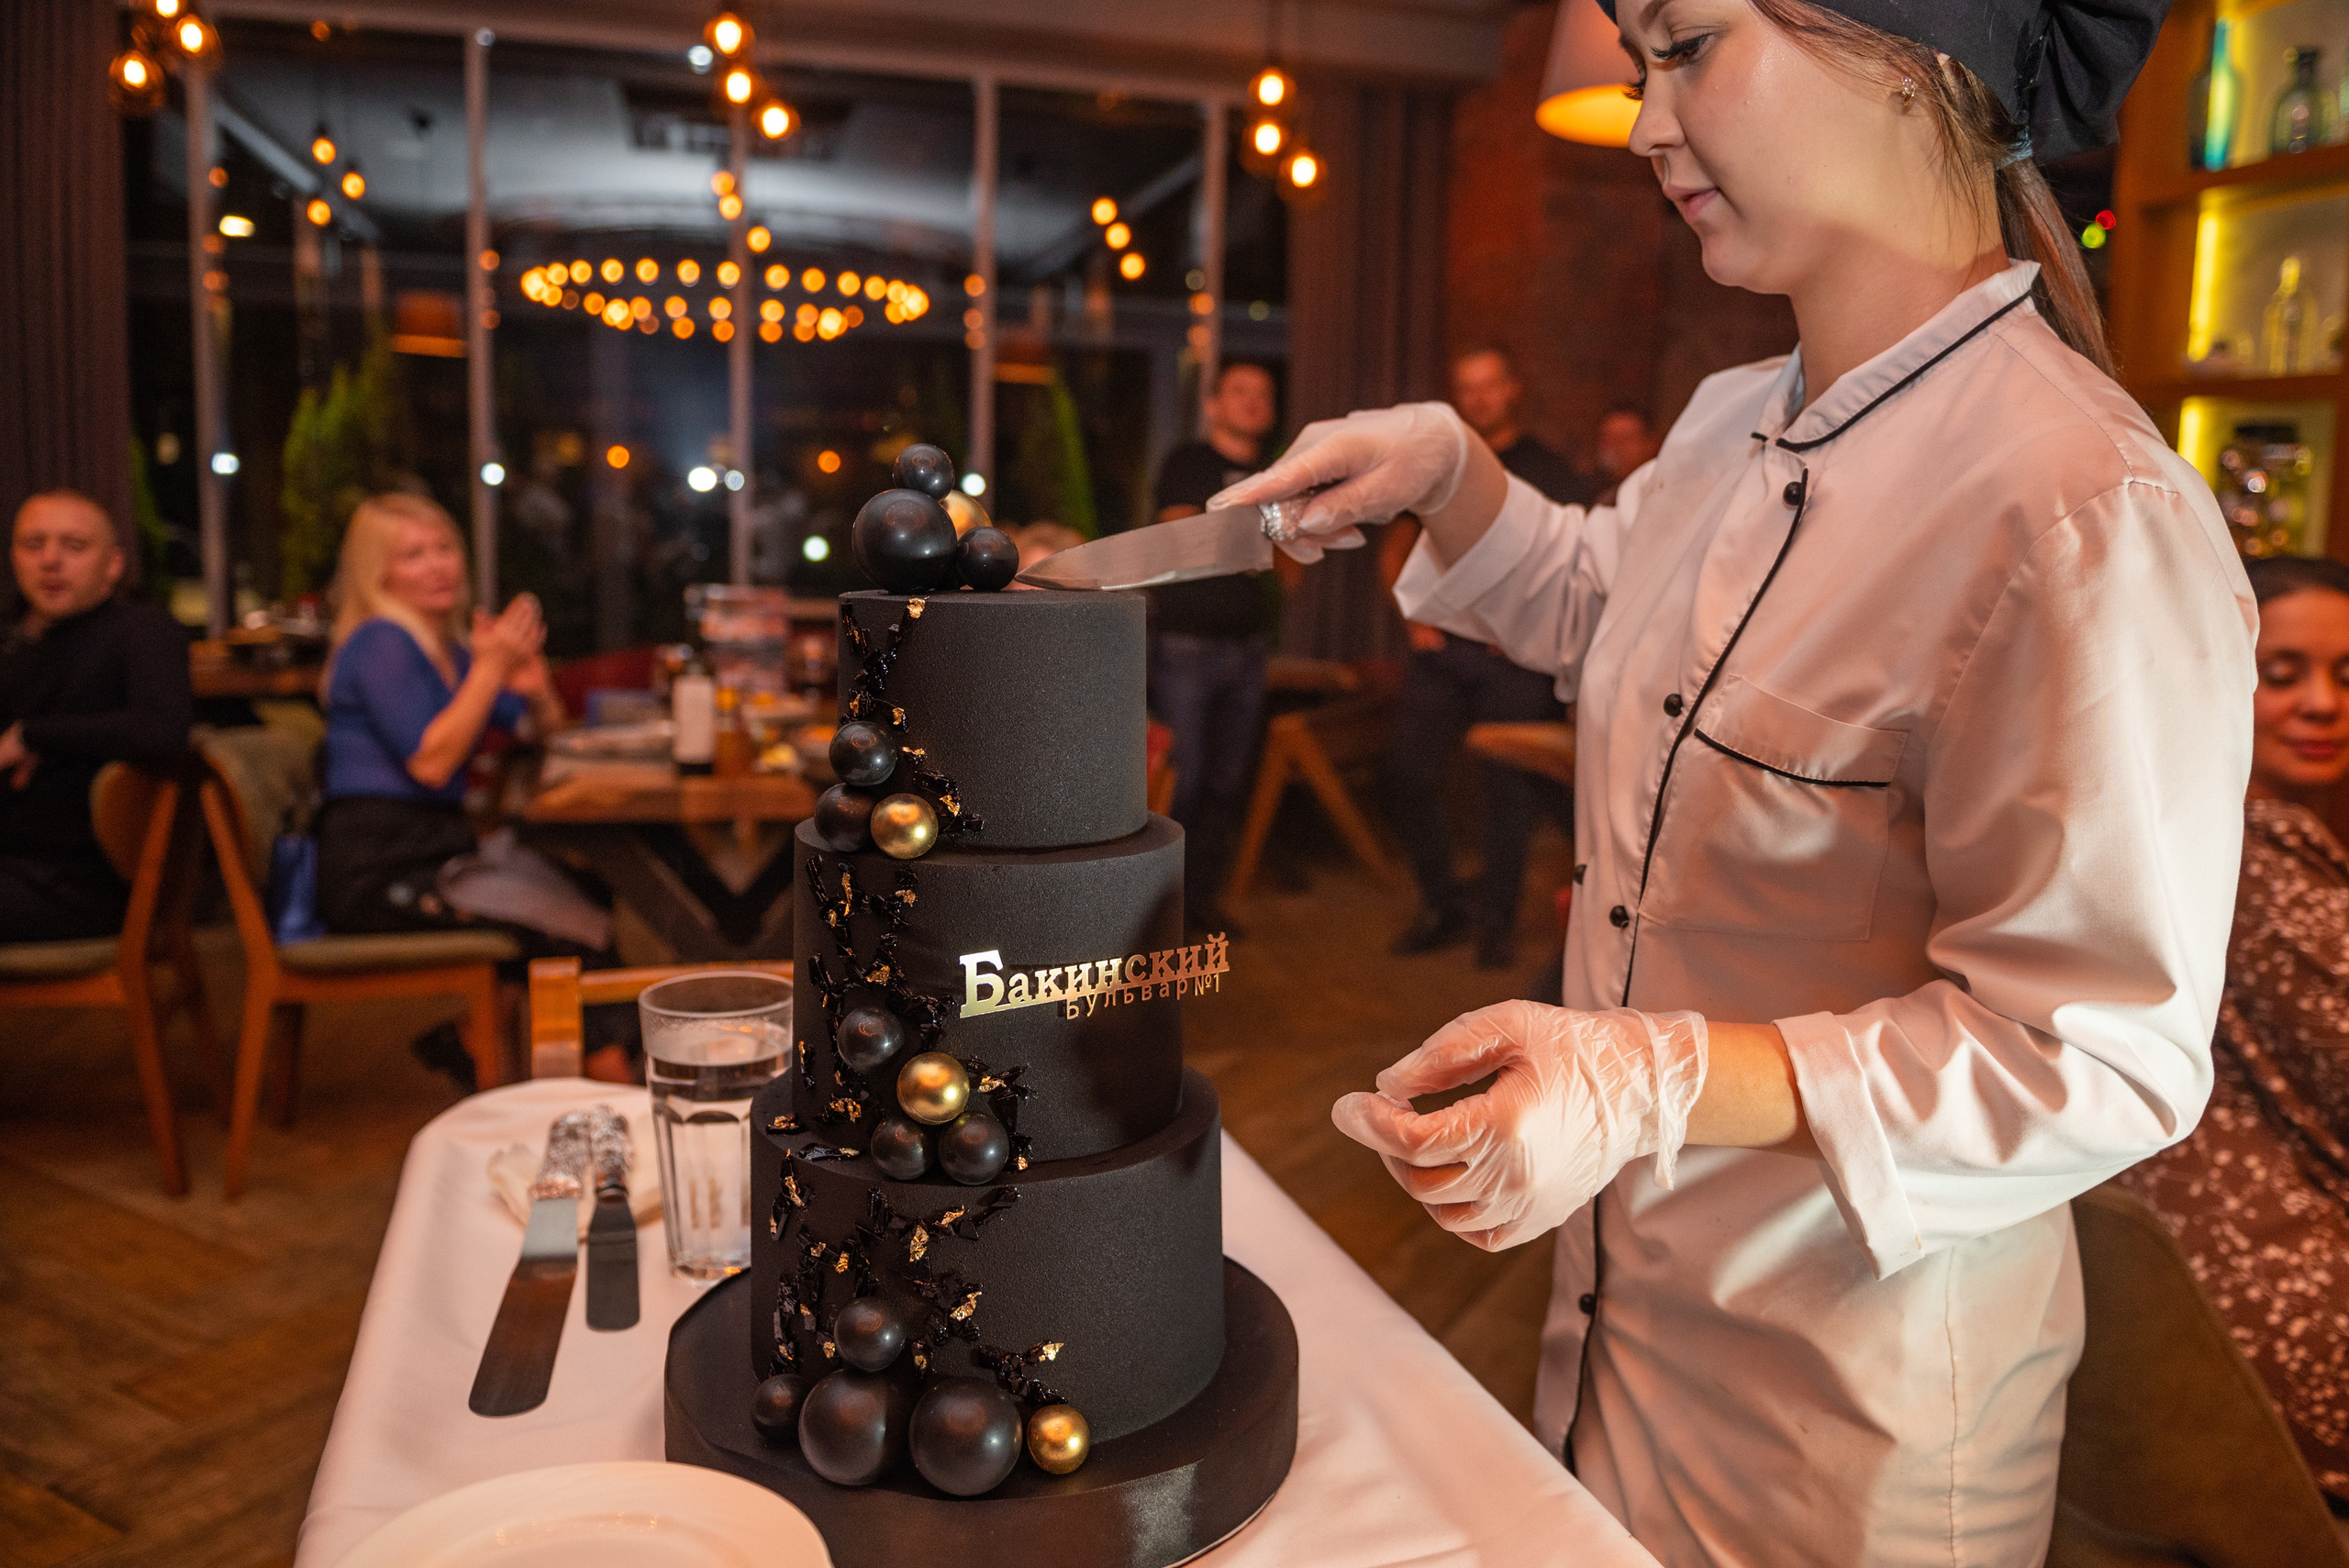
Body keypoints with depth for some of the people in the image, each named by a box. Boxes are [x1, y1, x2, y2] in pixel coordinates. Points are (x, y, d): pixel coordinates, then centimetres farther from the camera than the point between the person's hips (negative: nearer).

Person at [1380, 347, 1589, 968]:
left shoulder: (1550, 474, 3)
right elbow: (1394, 550, 19)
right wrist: (1413, 613, 4)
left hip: (1515, 659, -3)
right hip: (1439, 649, 4)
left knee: (1508, 788, 0)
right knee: (1408, 776, -1)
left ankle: (1496, 918, 16)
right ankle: (1442, 906, 15)